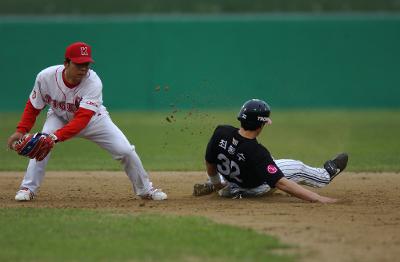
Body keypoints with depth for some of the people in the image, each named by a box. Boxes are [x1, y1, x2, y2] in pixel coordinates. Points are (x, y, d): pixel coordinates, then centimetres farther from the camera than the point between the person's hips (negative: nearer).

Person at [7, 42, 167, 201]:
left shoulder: (93, 83, -36)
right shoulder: (46, 77, -29)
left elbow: (82, 119, -44)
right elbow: (33, 107, -12)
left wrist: (56, 137, -56)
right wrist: (21, 131, -27)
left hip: (93, 118, -1)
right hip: (59, 117, 1)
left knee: (125, 151, -10)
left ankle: (145, 189, 13)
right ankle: (28, 189, -11)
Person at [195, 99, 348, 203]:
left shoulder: (221, 132, -27)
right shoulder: (257, 152, -39)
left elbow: (210, 163, -13)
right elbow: (281, 183, -40)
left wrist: (215, 185, 8)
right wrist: (316, 198, -41)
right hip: (254, 189, -3)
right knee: (297, 168, 15)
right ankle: (326, 175, 40)